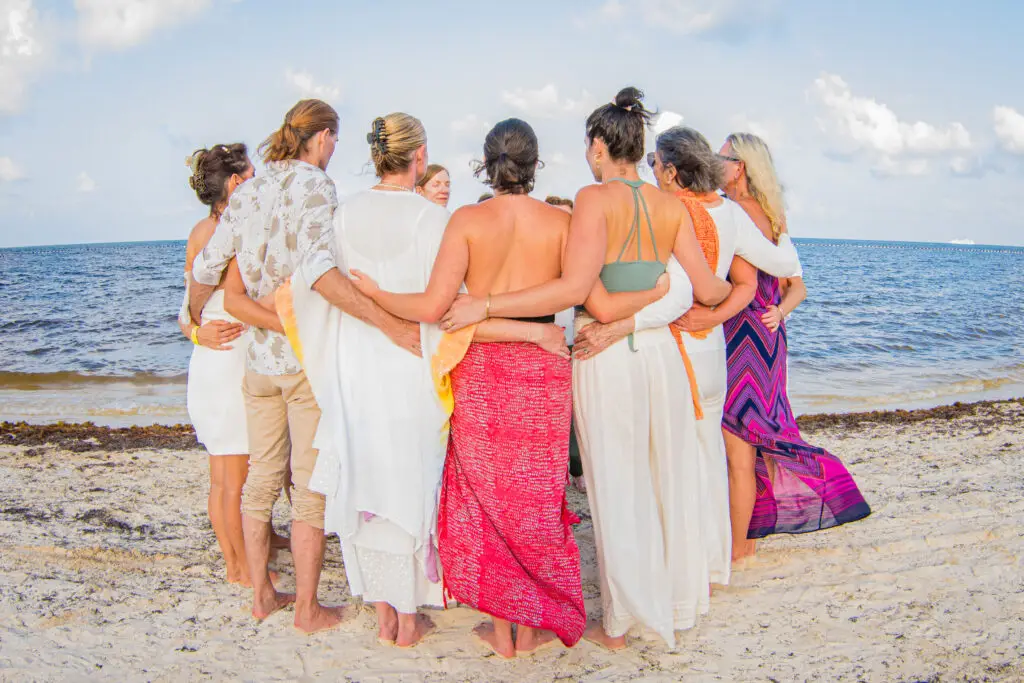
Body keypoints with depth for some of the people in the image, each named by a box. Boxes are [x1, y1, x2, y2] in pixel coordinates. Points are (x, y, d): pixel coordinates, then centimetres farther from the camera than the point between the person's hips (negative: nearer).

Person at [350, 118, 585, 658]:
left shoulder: (468, 219, -5)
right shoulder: (560, 221, -2)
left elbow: (433, 306, -13)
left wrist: (373, 293, 2)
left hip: (480, 368, 0)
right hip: (542, 368, 1)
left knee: (487, 493, 12)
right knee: (537, 496, 12)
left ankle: (501, 629, 21)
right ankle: (532, 626, 23)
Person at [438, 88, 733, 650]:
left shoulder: (596, 198, -13)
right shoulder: (671, 206, 3)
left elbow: (575, 288, -25)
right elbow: (705, 289, 5)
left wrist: (484, 305, -23)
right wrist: (732, 286, 30)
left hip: (607, 361, -5)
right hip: (661, 352, 5)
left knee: (617, 491, 7)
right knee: (669, 482, 17)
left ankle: (620, 624, 20)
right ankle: (678, 605, 33)